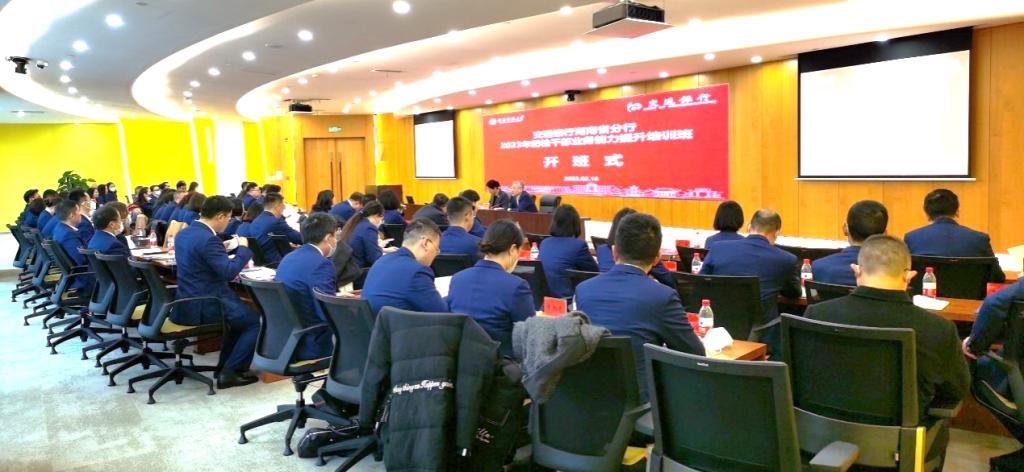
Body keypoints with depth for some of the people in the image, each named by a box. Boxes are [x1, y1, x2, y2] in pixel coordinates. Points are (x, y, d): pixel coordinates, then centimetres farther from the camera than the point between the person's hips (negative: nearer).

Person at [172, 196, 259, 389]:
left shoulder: (184, 233, 8)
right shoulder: (208, 239, -22)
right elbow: (229, 273, -26)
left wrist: (221, 249, 16)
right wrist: (242, 248, -12)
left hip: (188, 302, 10)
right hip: (205, 306, -10)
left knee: (242, 310, 29)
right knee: (257, 320, -1)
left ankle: (224, 364, 27)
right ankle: (229, 372, -1)